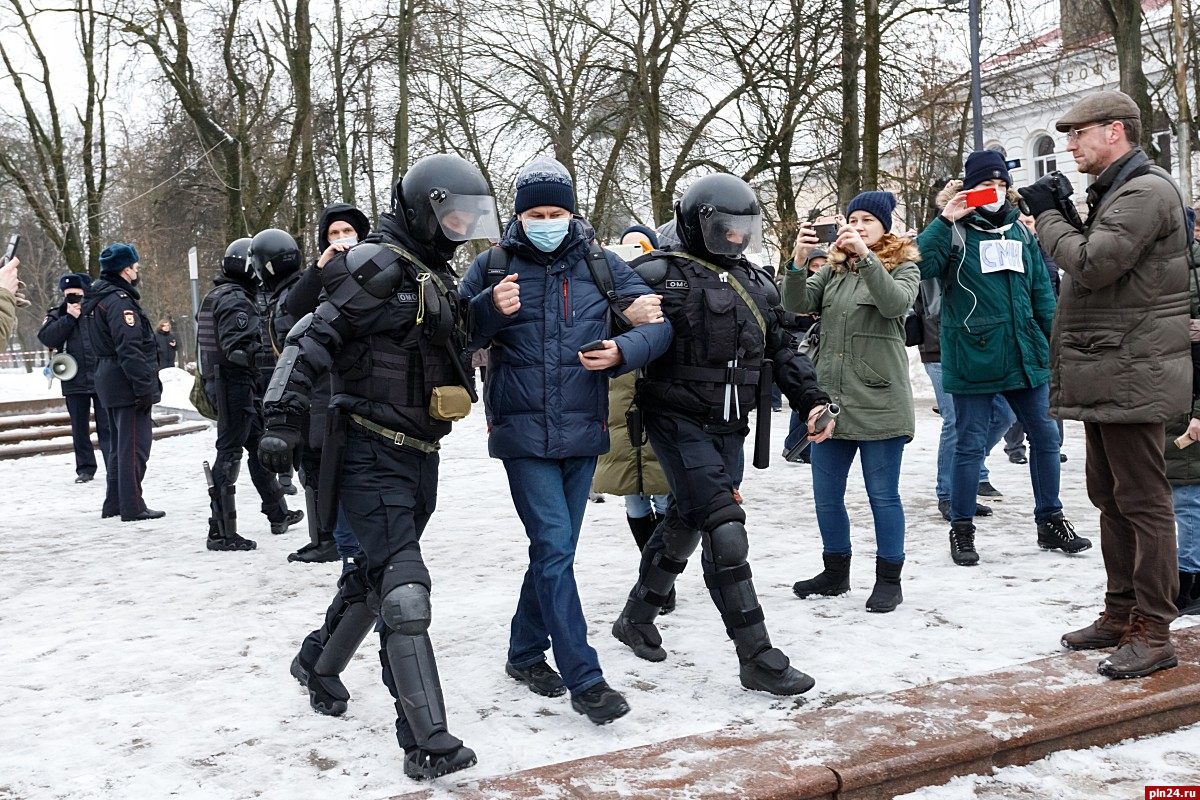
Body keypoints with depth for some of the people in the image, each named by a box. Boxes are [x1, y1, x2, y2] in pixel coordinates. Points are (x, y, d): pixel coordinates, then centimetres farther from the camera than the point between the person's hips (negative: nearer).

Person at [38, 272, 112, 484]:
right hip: (74, 381, 3)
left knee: (106, 426, -1)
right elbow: (46, 338, -10)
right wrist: (69, 318, -15)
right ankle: (85, 468, 19)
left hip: (101, 378, -3)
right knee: (79, 428, 10)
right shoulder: (58, 314, 6)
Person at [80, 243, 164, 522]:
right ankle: (132, 506, -2)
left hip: (110, 382, 10)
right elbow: (129, 349, -23)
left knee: (120, 443, 18)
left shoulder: (97, 298, 15)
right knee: (134, 445, -5)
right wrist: (144, 386, -22)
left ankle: (113, 503, 24)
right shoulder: (120, 300, -17)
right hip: (127, 383, -10)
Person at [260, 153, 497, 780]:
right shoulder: (379, 267, -13)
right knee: (405, 592, -14)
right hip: (372, 455, -9)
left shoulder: (437, 277, 15)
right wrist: (283, 419, -24)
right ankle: (428, 743, -12)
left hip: (419, 458, 9)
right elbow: (312, 339, -18)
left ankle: (317, 663, 47)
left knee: (373, 576, 23)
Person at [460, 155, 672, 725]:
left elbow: (659, 324, 2)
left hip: (583, 431, 3)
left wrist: (623, 350, -18)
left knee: (555, 550, 14)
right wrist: (490, 310, -20)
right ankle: (584, 679, -2)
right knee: (555, 549, -9)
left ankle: (525, 652, 33)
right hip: (524, 432, -3)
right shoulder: (493, 266, -1)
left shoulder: (601, 265, 3)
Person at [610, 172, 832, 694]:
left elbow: (781, 351, 17)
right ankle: (756, 656, -5)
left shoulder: (757, 284, 12)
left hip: (729, 427, 7)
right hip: (679, 421, -7)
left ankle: (636, 617, 39)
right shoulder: (660, 275, -9)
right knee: (725, 529, -13)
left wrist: (812, 400, 9)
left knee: (684, 524, 18)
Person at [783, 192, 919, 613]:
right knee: (826, 495, 11)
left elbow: (896, 302, -19)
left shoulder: (903, 265, 3)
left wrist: (864, 254, -27)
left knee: (883, 494, 3)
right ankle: (836, 571, 28)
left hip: (879, 401, -5)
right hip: (829, 397, 5)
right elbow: (797, 303, -1)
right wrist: (798, 260, -18)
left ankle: (889, 579, 15)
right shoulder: (833, 269, 14)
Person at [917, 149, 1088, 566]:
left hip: (1025, 357, 6)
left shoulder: (1020, 232, 12)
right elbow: (919, 263, -23)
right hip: (973, 359, -5)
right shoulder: (955, 232, -4)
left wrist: (1057, 342, 10)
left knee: (1045, 437, 11)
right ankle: (962, 530, 14)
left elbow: (1041, 293, 15)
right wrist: (944, 220, -24)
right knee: (970, 444, 1)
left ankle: (1050, 521, 27)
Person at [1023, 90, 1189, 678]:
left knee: (1143, 500, -5)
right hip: (1105, 376, 11)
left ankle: (1153, 631, 2)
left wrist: (1047, 216, -9)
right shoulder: (1112, 191, 20)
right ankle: (1121, 612, 25)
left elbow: (1093, 263, -22)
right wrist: (1060, 216, 7)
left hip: (1132, 376, -11)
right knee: (1109, 496, 15)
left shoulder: (1146, 191, -13)